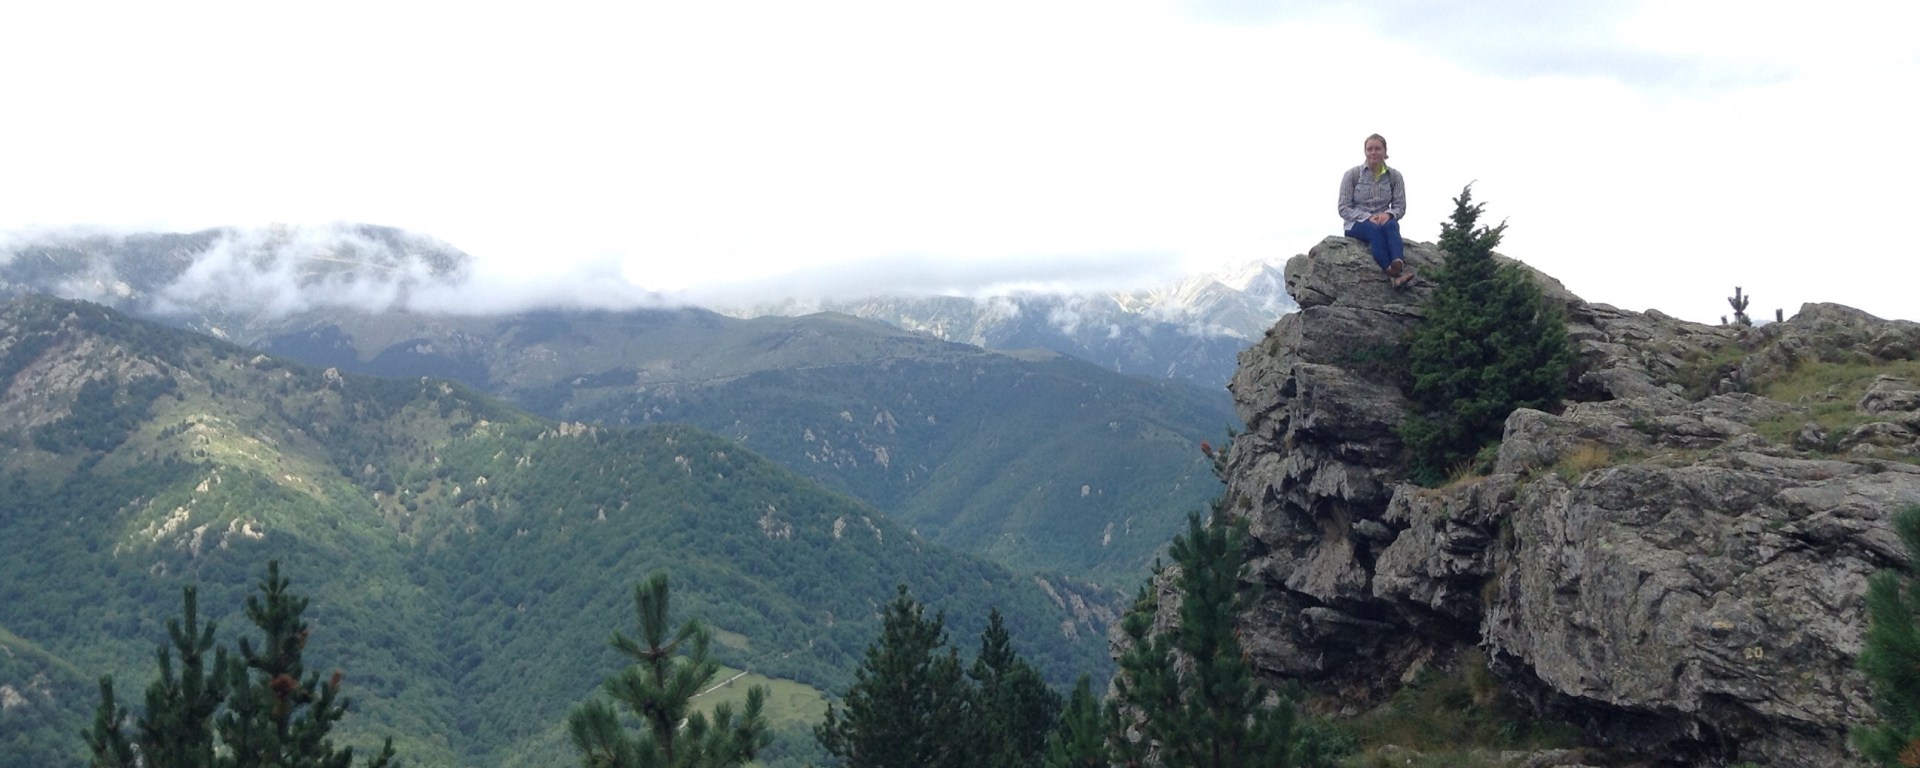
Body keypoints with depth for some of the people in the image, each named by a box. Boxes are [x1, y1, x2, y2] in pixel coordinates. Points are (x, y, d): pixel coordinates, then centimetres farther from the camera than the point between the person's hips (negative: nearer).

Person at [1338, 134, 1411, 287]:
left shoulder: (1394, 176, 5)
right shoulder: (1352, 175, -1)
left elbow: (1400, 207, 4)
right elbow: (1344, 209, -4)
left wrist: (1388, 214, -20)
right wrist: (1368, 217, -19)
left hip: (1383, 221, 2)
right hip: (1357, 225, -2)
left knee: (1392, 225, -36)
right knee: (1374, 228, -38)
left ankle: (1398, 265, -65)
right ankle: (1393, 273, -62)